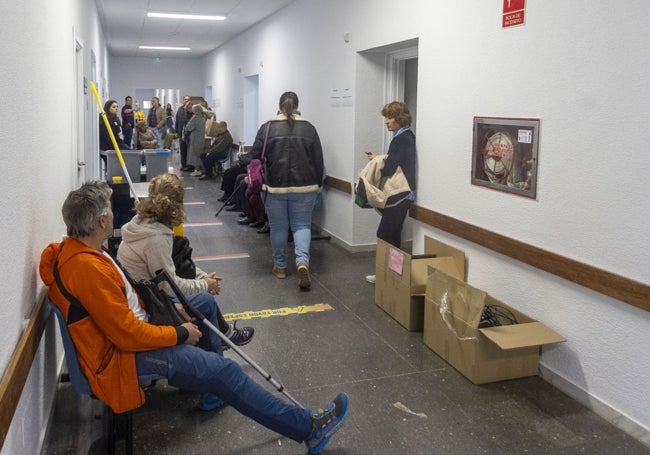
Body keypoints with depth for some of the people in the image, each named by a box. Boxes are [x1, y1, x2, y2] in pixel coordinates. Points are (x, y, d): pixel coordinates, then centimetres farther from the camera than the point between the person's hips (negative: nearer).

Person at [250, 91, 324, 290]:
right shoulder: (309, 128, 1)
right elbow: (318, 160, 2)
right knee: (302, 225, 8)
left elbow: (255, 156, -1)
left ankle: (280, 266, 21)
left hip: (275, 186, -1)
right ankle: (302, 261, -13)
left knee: (278, 227, 12)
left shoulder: (267, 128, -2)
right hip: (304, 186, 1)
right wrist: (318, 185, 13)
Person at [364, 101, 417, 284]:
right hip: (401, 193, 10)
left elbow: (389, 169, -21)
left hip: (399, 195, -10)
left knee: (384, 234, -3)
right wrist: (379, 159, 4)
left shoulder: (402, 139, -17)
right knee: (392, 234, 15)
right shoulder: (406, 137, 13)